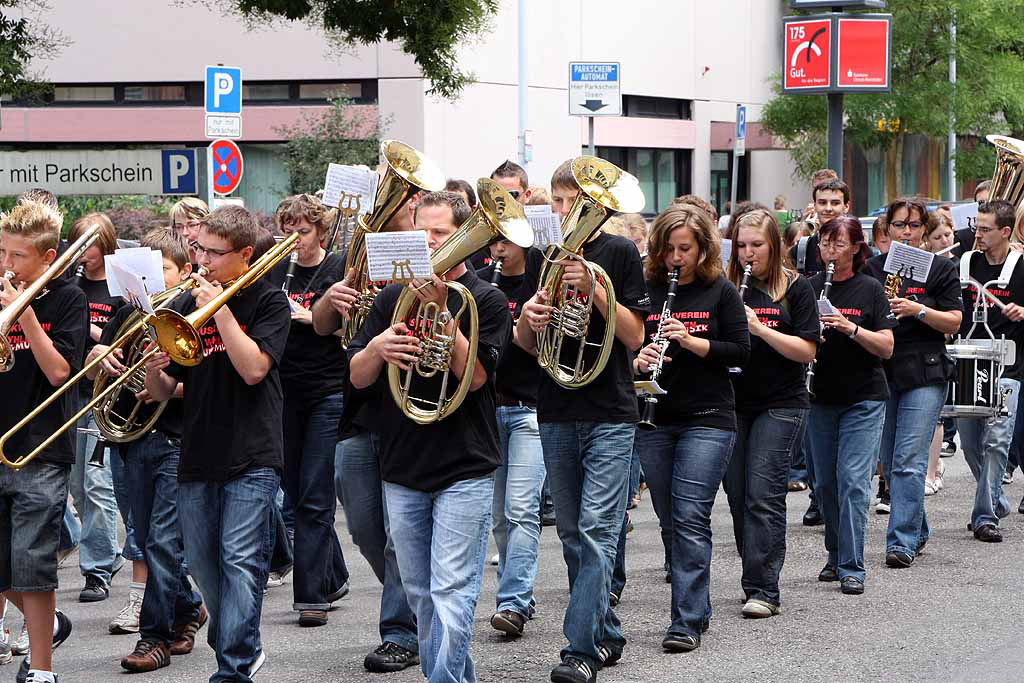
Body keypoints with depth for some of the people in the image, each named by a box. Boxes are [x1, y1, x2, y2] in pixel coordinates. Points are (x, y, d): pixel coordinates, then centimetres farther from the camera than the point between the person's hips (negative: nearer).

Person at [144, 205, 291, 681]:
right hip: (197, 458, 5)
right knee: (204, 566, 9)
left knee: (240, 561, -13)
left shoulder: (268, 301, 0)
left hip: (251, 458, -5)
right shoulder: (184, 306, 10)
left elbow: (253, 368, -15)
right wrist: (154, 372, -12)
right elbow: (162, 393, 11)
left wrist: (219, 308, -15)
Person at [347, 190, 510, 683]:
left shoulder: (485, 300, -1)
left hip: (464, 470, -5)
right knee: (421, 596, 11)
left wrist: (440, 311, -20)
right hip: (402, 471, 5)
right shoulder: (393, 298, 11)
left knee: (451, 596, -11)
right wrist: (377, 347, -13)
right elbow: (357, 378, 8)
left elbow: (473, 375, -13)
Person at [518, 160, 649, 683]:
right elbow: (526, 345, 11)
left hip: (610, 414, -5)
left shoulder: (619, 253, -2)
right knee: (572, 534, 10)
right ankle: (605, 634, 23)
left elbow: (634, 336, -7)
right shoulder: (541, 256, 9)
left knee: (596, 531, -12)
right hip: (556, 413, 5)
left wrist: (594, 290, -20)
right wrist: (528, 318, -11)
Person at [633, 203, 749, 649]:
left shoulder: (720, 291, 1)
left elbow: (740, 352, -2)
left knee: (690, 518, -11)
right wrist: (638, 361, -14)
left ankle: (688, 621, -11)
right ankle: (694, 608, 20)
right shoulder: (644, 291, 6)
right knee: (670, 521, 8)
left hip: (707, 420, -3)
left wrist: (689, 340, -15)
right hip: (654, 420, 4)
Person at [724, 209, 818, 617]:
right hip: (733, 403, 4)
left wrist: (760, 328, -18)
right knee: (738, 495, 6)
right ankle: (755, 577, 19)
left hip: (780, 405, -4)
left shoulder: (795, 288, 0)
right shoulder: (727, 288, 8)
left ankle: (764, 591, -12)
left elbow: (806, 351, -7)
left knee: (764, 495, -11)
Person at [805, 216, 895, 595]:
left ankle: (852, 567, -10)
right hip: (820, 396, 4)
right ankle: (836, 556, 24)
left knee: (853, 480, -11)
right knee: (825, 483, 9)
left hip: (863, 399, -4)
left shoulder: (870, 289, -3)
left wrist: (851, 328, -23)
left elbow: (886, 347, -8)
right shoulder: (808, 288, 5)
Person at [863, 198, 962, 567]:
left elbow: (953, 322, -2)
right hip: (880, 372, 4)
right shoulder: (872, 268, 9)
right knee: (890, 463, 10)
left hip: (924, 374, -4)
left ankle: (903, 541, -12)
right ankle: (918, 530, 26)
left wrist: (917, 310, -16)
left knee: (909, 462, -12)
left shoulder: (940, 269, 2)